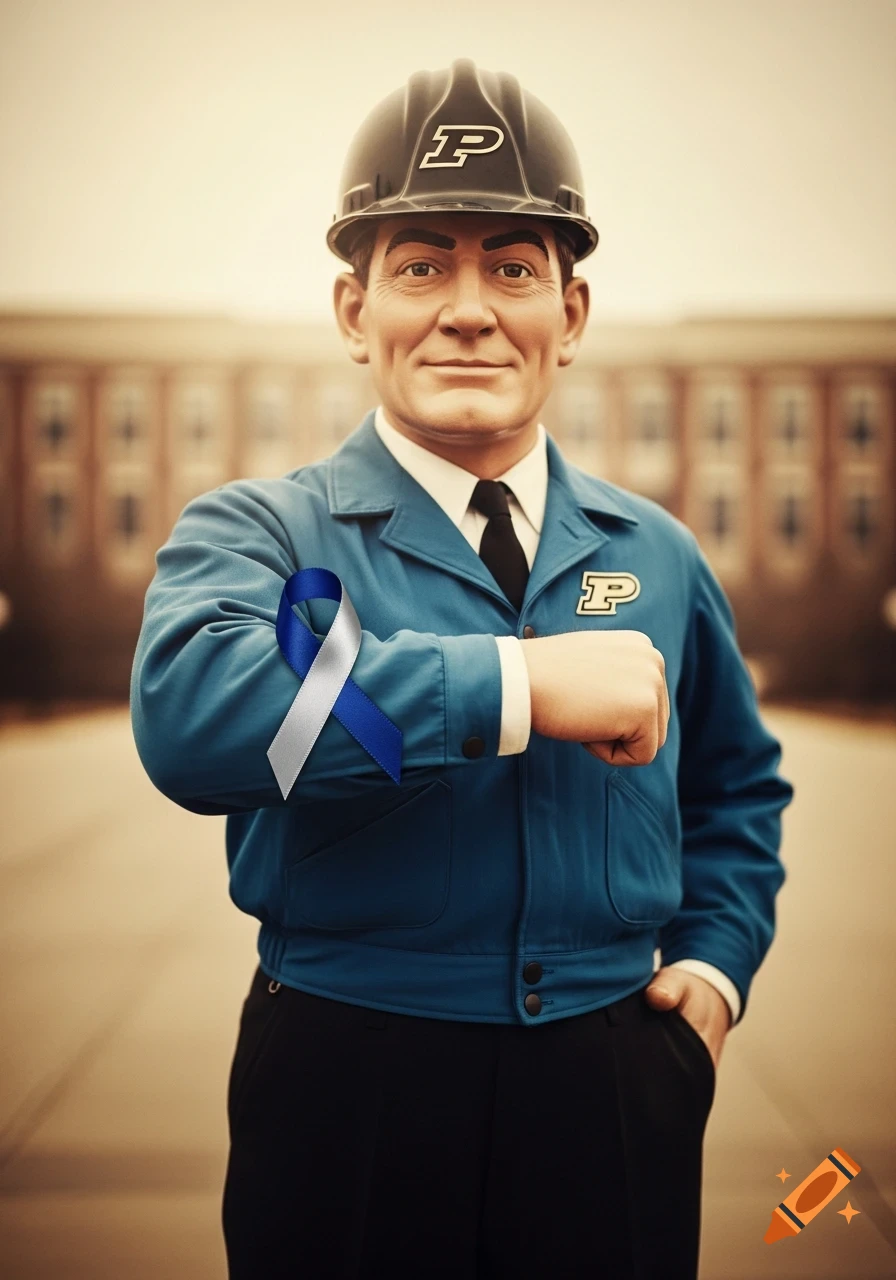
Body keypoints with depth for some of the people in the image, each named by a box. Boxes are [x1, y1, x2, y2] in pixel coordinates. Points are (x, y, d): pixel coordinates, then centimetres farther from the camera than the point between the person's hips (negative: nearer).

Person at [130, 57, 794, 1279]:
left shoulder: (656, 555, 8)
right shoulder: (257, 530, -4)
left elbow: (737, 787, 23)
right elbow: (188, 710, -27)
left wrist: (716, 960, 7)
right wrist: (521, 682, -27)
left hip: (617, 1099, 3)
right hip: (347, 1096, -3)